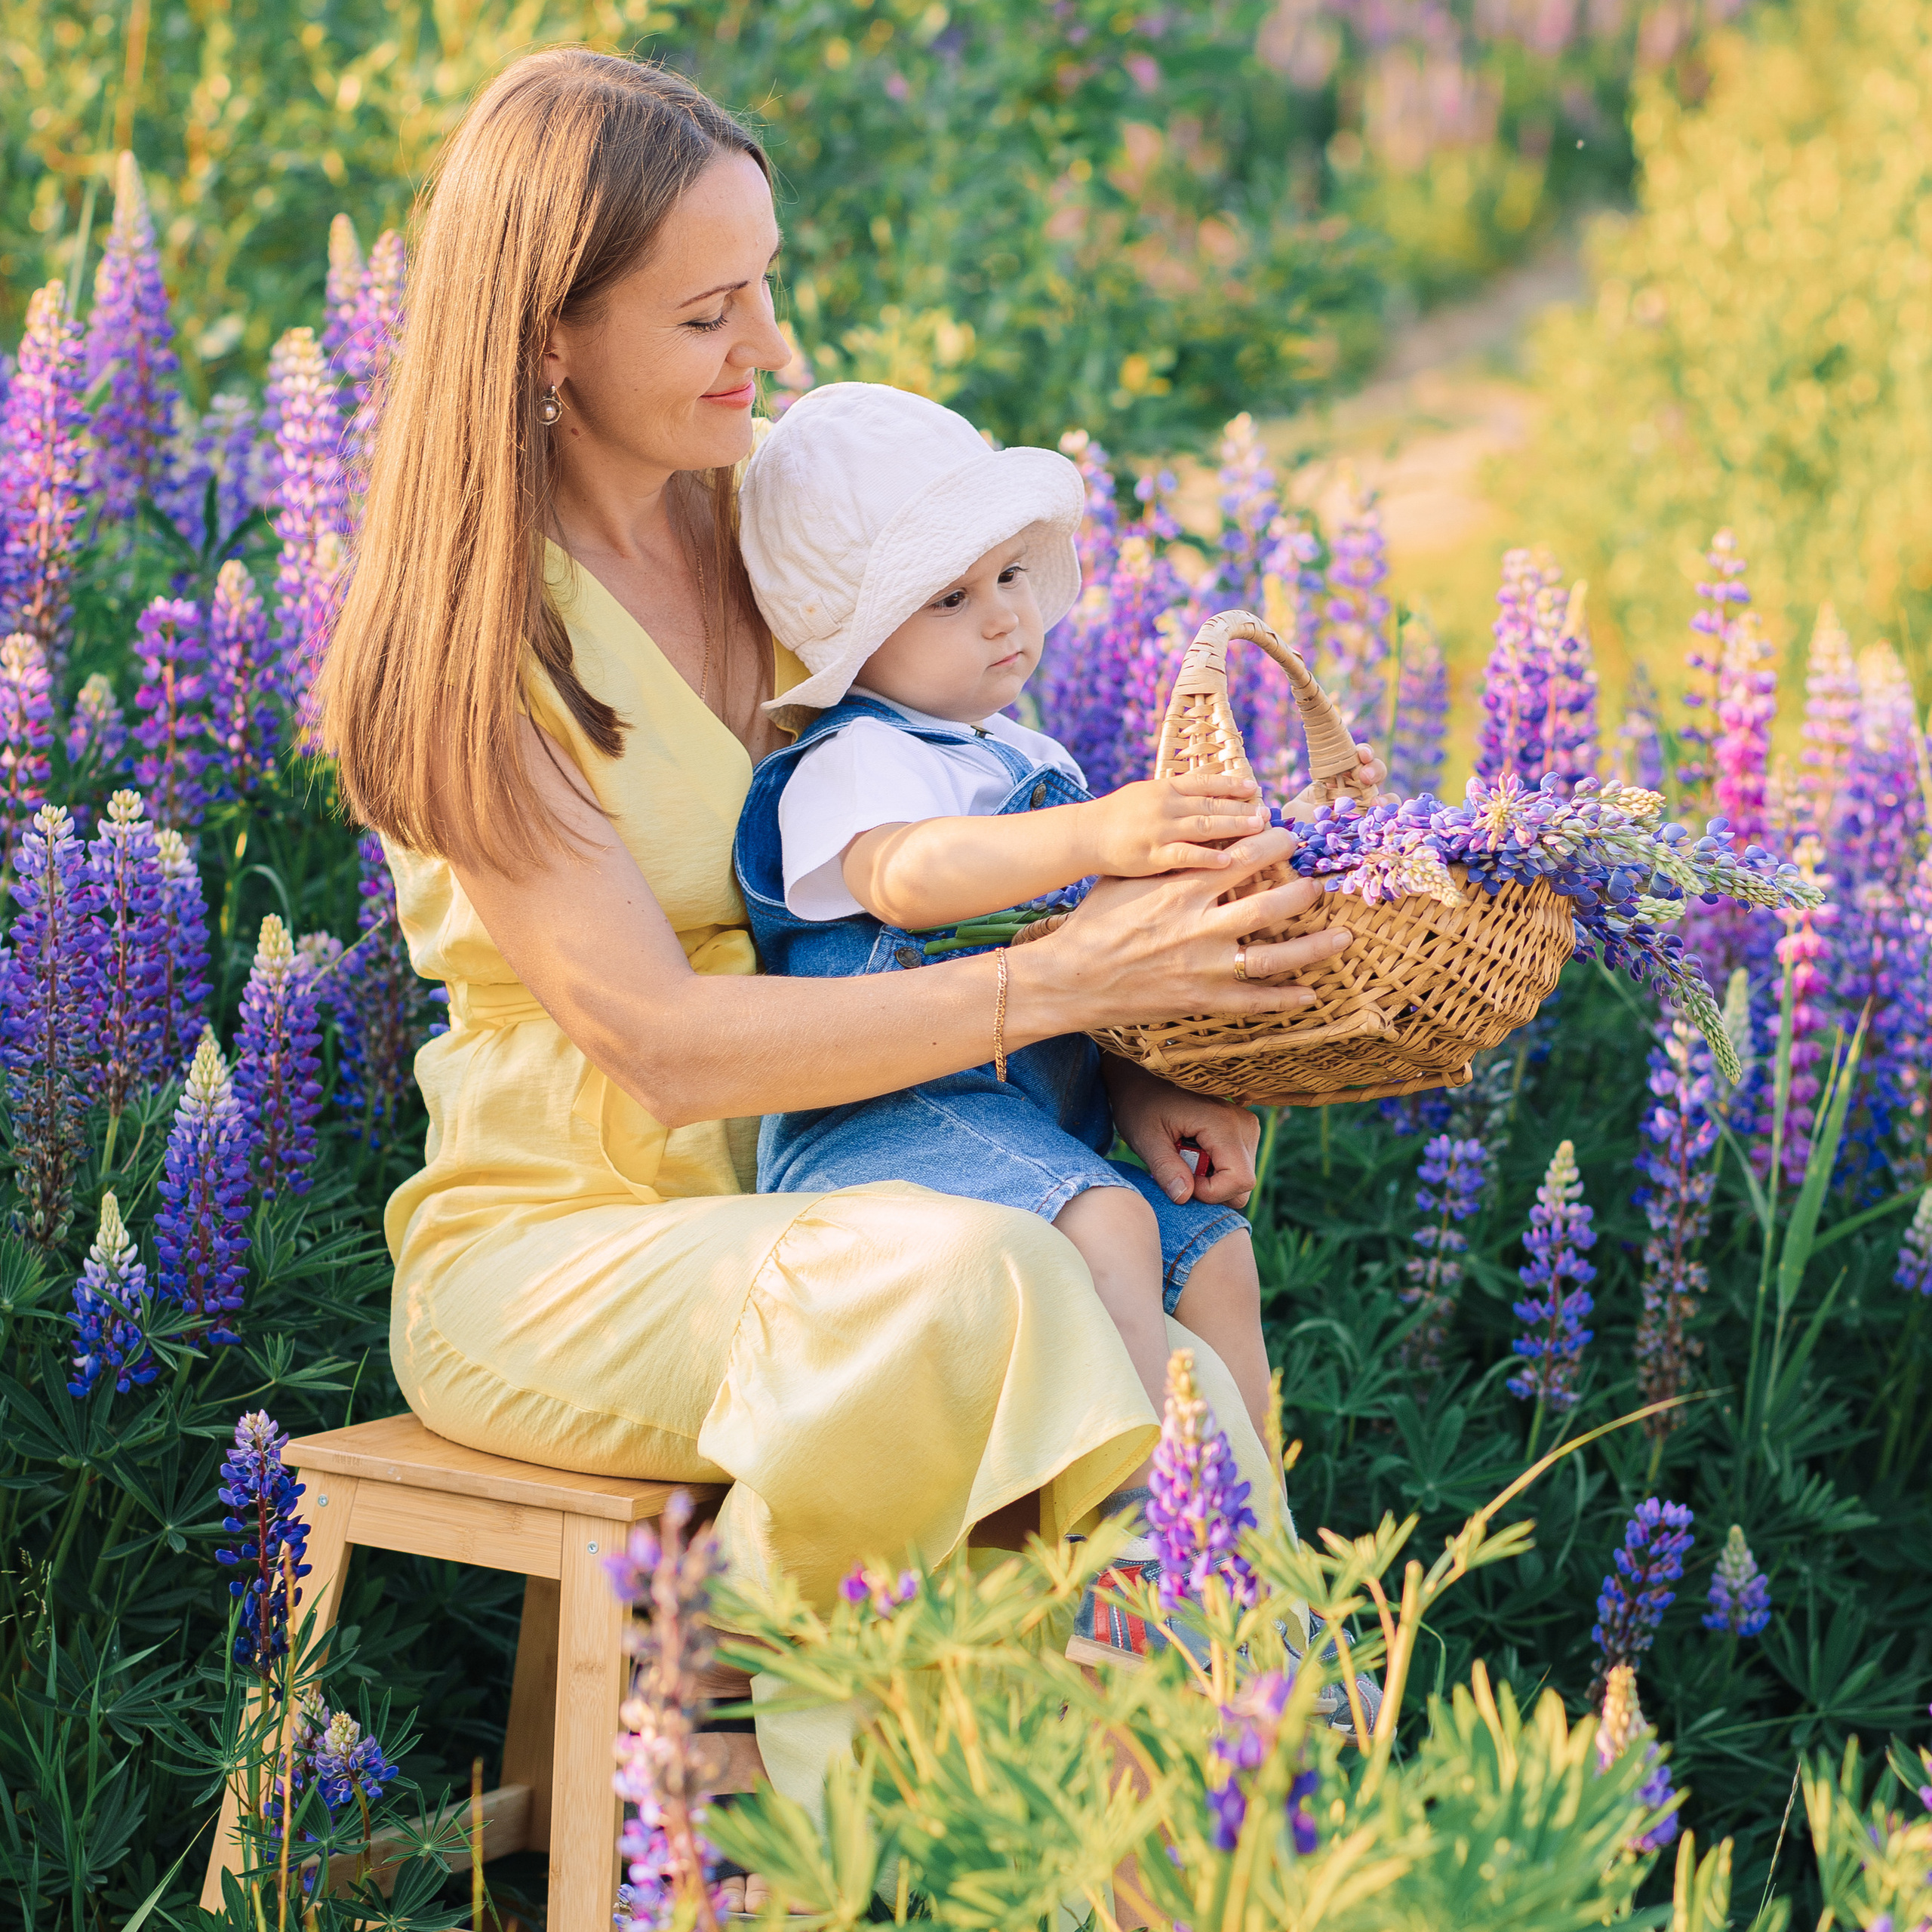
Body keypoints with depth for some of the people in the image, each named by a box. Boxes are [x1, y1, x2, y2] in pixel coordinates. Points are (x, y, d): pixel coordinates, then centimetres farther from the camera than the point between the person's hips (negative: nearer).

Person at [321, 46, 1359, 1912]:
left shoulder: (764, 523, 7)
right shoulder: (469, 638, -13)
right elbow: (666, 1043, -21)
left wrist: (1126, 1062, -8)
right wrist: (1065, 979, -28)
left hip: (794, 1204, 5)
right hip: (551, 1250, -5)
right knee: (962, 1276, -35)